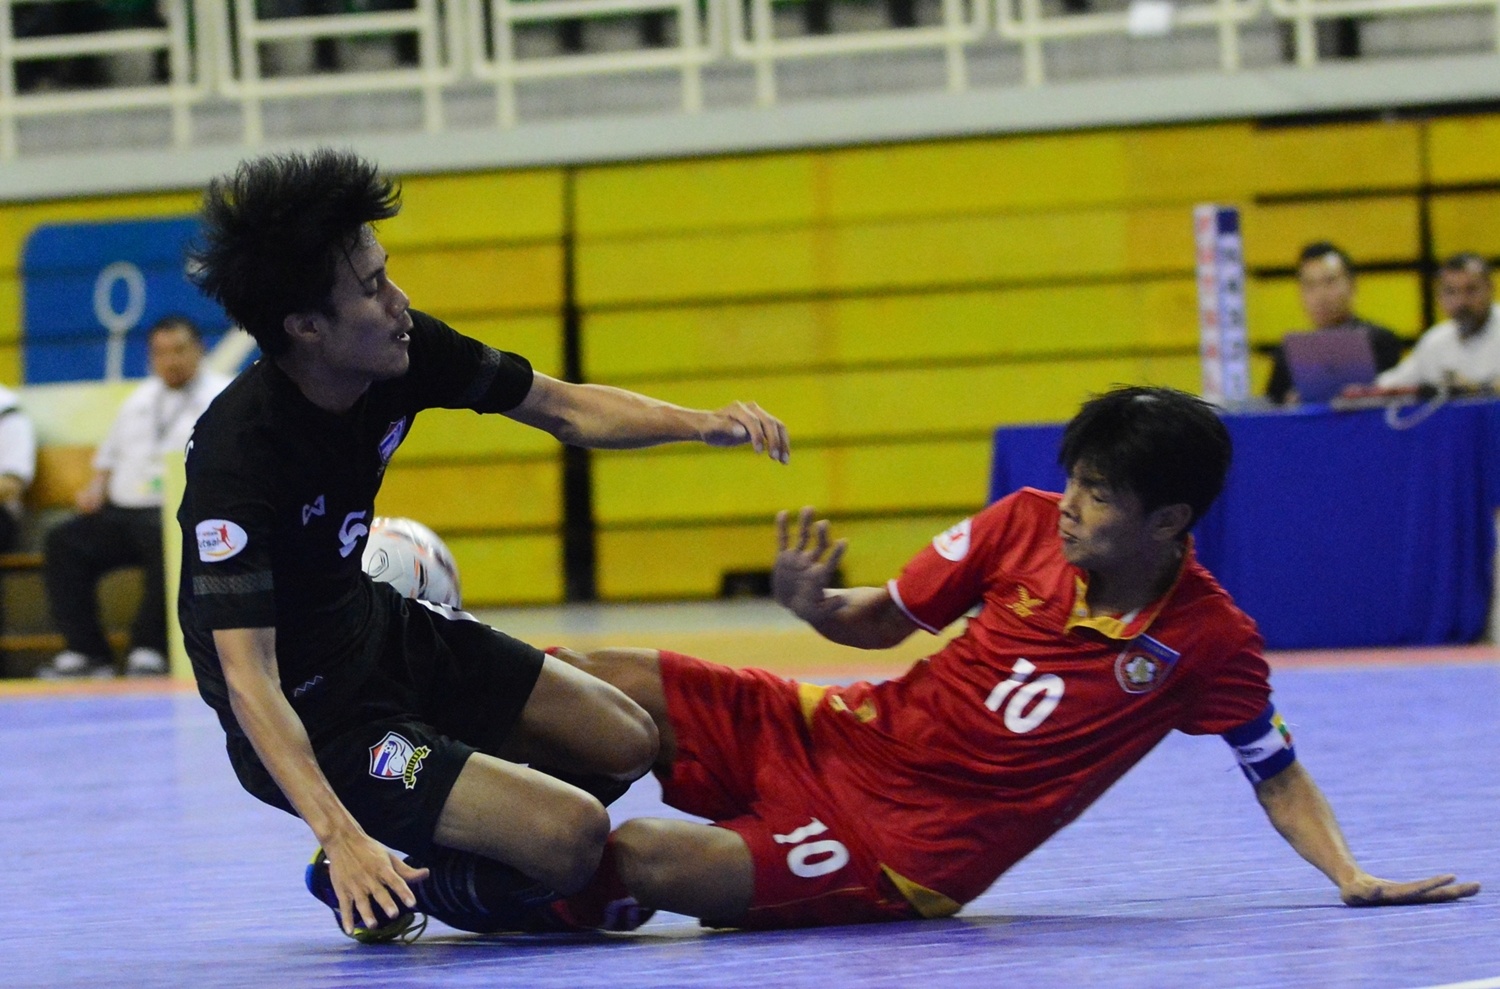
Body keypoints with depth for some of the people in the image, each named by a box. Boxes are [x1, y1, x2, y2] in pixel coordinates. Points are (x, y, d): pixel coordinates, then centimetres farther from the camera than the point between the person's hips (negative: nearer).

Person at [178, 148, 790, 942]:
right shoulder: (237, 455, -32)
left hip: (382, 634, 9)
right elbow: (247, 677, -34)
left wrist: (698, 423, -14)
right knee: (571, 834, -20)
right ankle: (365, 873, 2)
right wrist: (338, 833, -44)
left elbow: (563, 408, 3)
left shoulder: (403, 353, -11)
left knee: (625, 743, 14)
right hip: (307, 718, -9)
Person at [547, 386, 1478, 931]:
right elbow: (884, 619, 7)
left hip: (905, 859, -4)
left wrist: (1350, 874, -15)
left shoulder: (1211, 643, -14)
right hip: (839, 735, 4)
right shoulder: (1026, 523, -5)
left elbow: (1278, 773, 0)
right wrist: (815, 606, -14)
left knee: (649, 860, -25)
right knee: (593, 682, -13)